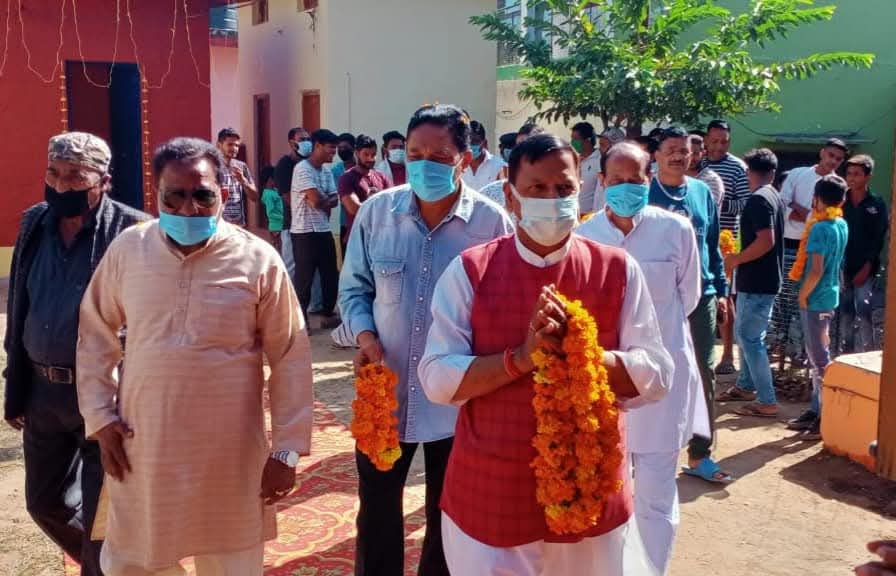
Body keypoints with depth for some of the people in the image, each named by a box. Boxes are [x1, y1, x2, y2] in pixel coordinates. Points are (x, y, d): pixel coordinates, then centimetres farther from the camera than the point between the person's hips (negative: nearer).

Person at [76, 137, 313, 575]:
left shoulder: (258, 259, -9)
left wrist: (288, 451, -6)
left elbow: (291, 359, -5)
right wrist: (99, 416, 3)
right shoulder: (127, 249, -2)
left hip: (230, 458, -2)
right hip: (142, 450, 2)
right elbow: (95, 336, 10)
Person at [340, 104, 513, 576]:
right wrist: (365, 336, -12)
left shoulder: (490, 222, -11)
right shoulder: (376, 211, -4)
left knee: (450, 516, 18)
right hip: (385, 392, 2)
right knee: (376, 510, 15)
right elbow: (353, 288, 6)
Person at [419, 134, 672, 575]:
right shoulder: (469, 271, -5)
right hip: (490, 494, -1)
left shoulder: (618, 270, -2)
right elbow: (437, 379, -10)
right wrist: (521, 356, -23)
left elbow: (655, 375, -5)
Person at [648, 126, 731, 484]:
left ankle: (700, 455, 17)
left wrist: (721, 290, 11)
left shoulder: (703, 193, 8)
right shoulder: (645, 193, -4)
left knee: (704, 375, 6)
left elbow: (713, 247, 13)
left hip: (701, 297, 4)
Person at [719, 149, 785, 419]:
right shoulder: (775, 197, 11)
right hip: (765, 279, 10)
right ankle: (746, 386, 32)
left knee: (750, 338, -4)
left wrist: (735, 259, -14)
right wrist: (740, 257, 20)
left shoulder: (758, 199, -18)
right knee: (744, 333, 20)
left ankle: (767, 401, 0)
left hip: (757, 282, -10)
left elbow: (766, 241, -25)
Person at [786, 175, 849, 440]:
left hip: (816, 299, -9)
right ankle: (817, 410, 23)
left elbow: (816, 270, -24)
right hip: (830, 296, 9)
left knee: (820, 359, -3)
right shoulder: (842, 225, 7)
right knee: (818, 356, 16)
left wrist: (802, 295, -14)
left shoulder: (820, 228, -19)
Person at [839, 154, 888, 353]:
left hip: (865, 268, -2)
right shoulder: (841, 202, 6)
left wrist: (867, 267, -11)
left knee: (863, 314, -10)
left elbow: (879, 239, -3)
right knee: (845, 313, 6)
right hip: (843, 267, 3)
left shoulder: (877, 205, 0)